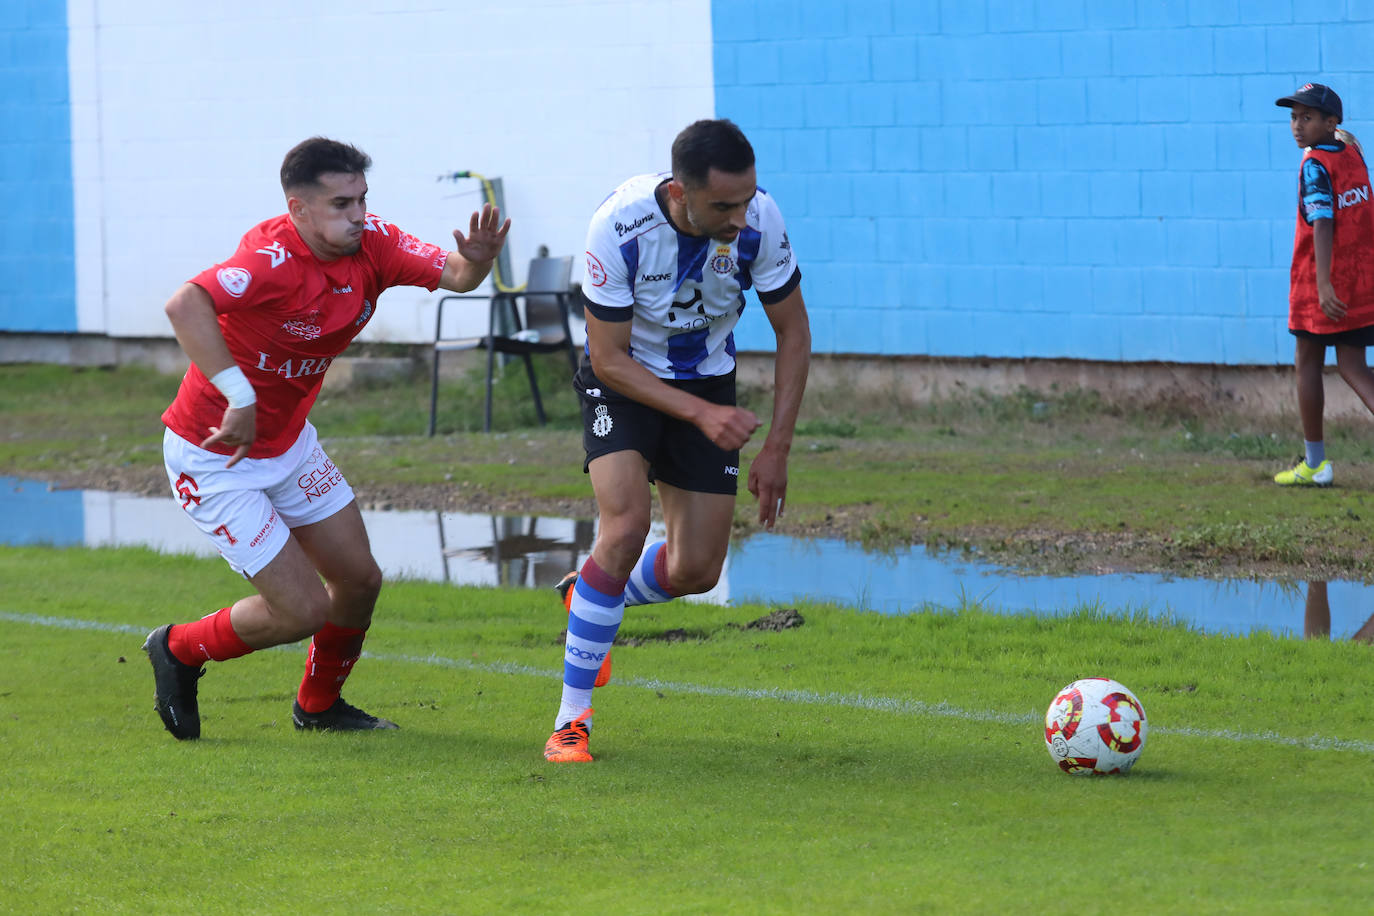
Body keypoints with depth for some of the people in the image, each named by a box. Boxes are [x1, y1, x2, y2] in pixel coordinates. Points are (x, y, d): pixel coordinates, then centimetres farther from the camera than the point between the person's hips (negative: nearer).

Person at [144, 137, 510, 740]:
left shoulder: (371, 243, -8)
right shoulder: (274, 260, -32)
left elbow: (452, 275, -8)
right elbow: (184, 306, -46)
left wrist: (476, 259, -32)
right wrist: (239, 397, -49)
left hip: (289, 443, 8)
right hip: (215, 457, -8)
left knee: (359, 580, 11)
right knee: (303, 609, -8)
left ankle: (319, 706, 38)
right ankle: (179, 650, 19)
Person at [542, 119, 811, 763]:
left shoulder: (758, 220, -23)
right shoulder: (619, 226, -31)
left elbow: (793, 331, -8)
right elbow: (609, 358, -21)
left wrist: (776, 450, -12)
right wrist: (701, 413, -29)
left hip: (708, 382, 3)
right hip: (623, 381, -3)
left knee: (697, 570, -2)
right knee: (625, 528, -25)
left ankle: (590, 596, 33)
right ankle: (571, 721, -14)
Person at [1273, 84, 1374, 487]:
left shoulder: (1315, 165, -15)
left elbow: (1322, 223, -26)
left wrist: (1323, 283, -32)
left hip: (1321, 284, -6)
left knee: (1307, 364, 9)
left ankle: (1314, 464, 15)